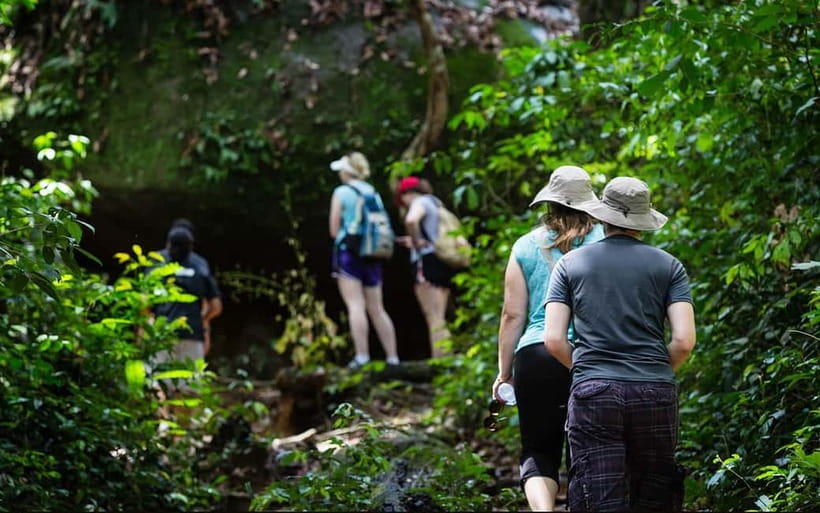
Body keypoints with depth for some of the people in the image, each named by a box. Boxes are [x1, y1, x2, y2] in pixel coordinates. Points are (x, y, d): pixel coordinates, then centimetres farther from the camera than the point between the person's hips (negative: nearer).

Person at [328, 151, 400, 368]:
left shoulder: (342, 192, -4)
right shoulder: (373, 193, 11)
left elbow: (334, 230, -4)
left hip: (348, 252, -5)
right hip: (373, 255, 5)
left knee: (355, 305, -10)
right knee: (377, 309, 9)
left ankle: (362, 356, -19)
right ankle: (392, 357, 7)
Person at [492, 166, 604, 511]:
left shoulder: (526, 246, 7)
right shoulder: (603, 241, 4)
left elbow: (513, 315, 6)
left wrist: (504, 372, 14)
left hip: (536, 355, 0)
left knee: (538, 451, 4)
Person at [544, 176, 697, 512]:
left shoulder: (570, 264, 9)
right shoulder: (668, 266, 7)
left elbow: (553, 340, 2)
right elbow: (684, 341, -2)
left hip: (592, 394, 0)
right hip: (656, 395, 0)